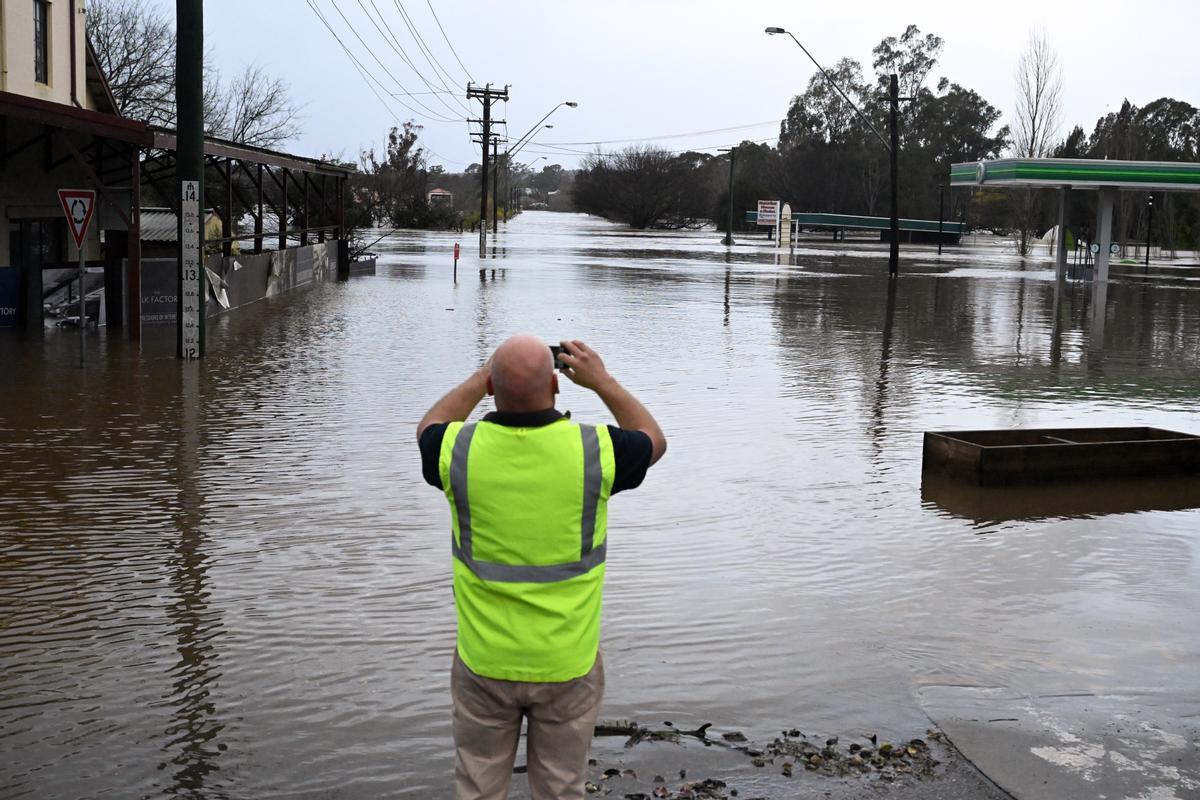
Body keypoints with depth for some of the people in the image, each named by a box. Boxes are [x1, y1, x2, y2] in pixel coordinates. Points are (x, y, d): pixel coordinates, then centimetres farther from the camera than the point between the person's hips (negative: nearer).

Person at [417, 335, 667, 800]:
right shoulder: (593, 451, -16)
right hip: (568, 665, 0)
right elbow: (654, 440, 8)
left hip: (484, 663, 1)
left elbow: (429, 429, 13)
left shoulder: (460, 450, -14)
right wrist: (602, 381, 12)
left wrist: (484, 376, 16)